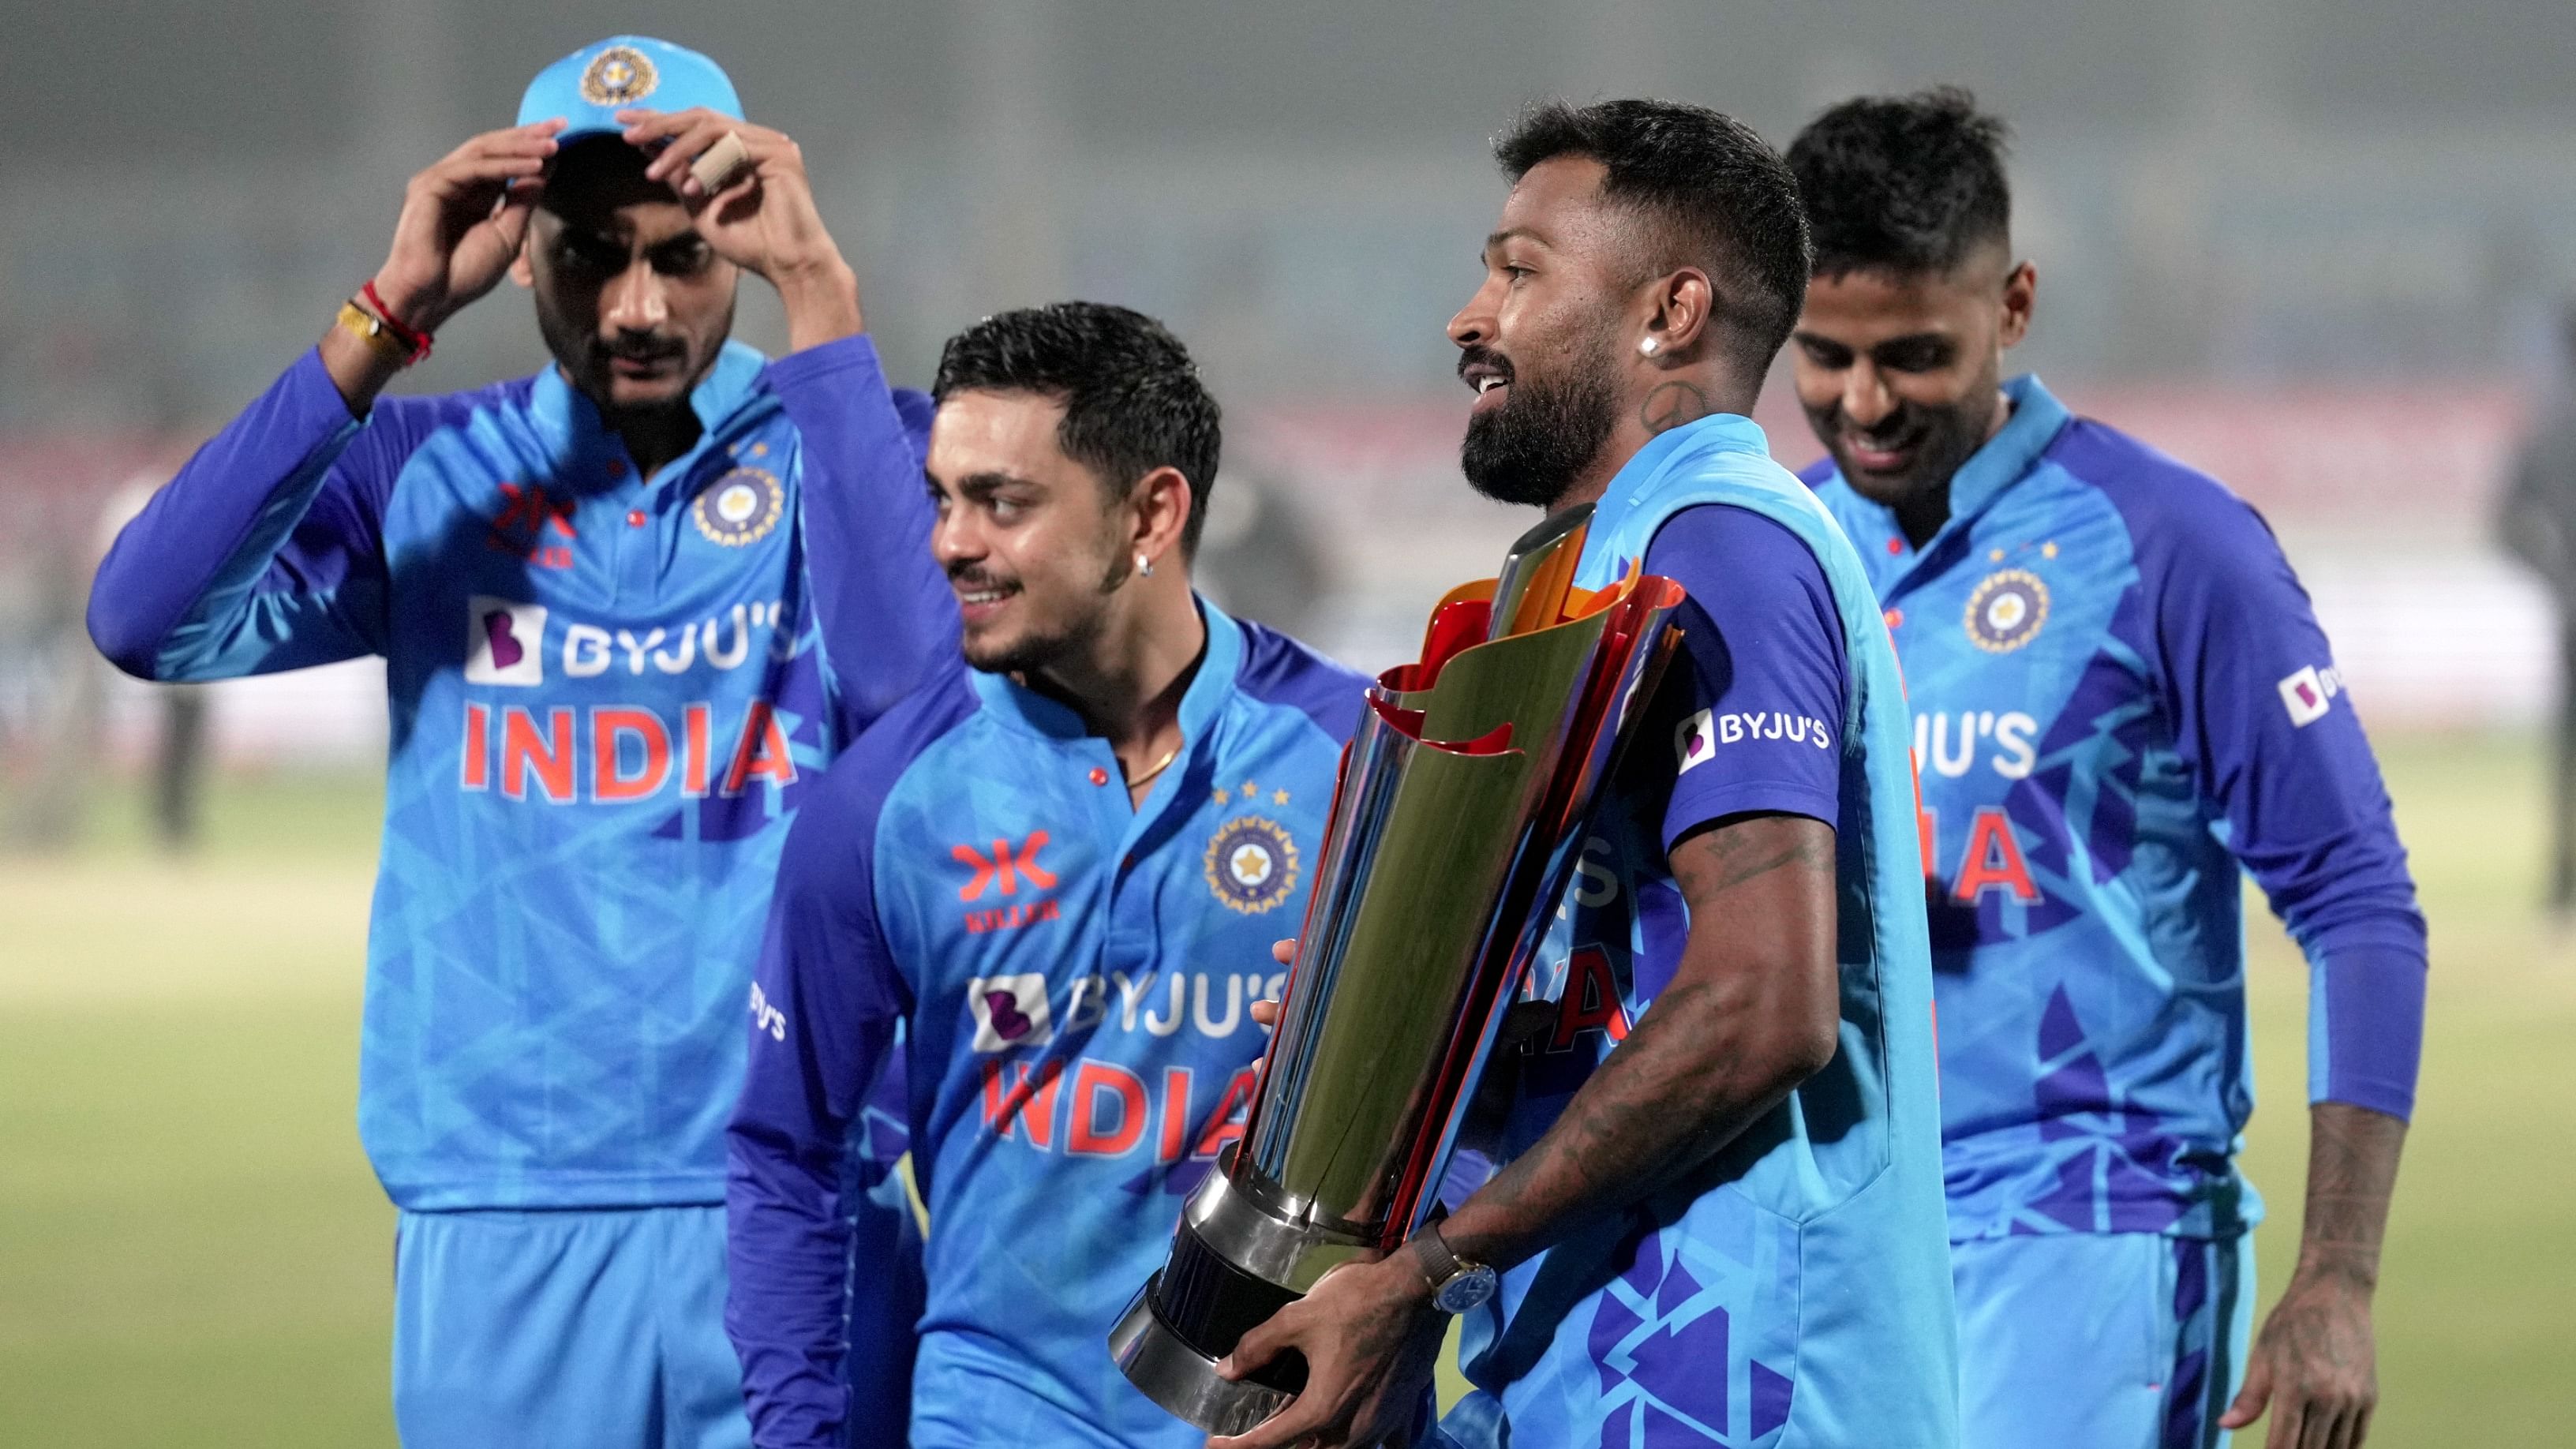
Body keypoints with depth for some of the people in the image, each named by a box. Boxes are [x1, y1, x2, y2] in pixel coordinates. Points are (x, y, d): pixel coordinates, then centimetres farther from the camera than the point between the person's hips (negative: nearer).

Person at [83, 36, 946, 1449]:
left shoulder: (845, 442, 4)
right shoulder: (424, 471, 8)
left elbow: (913, 681, -18)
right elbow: (148, 622, -8)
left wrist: (819, 288, -18)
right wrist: (388, 318, -12)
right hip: (498, 1227, 1)